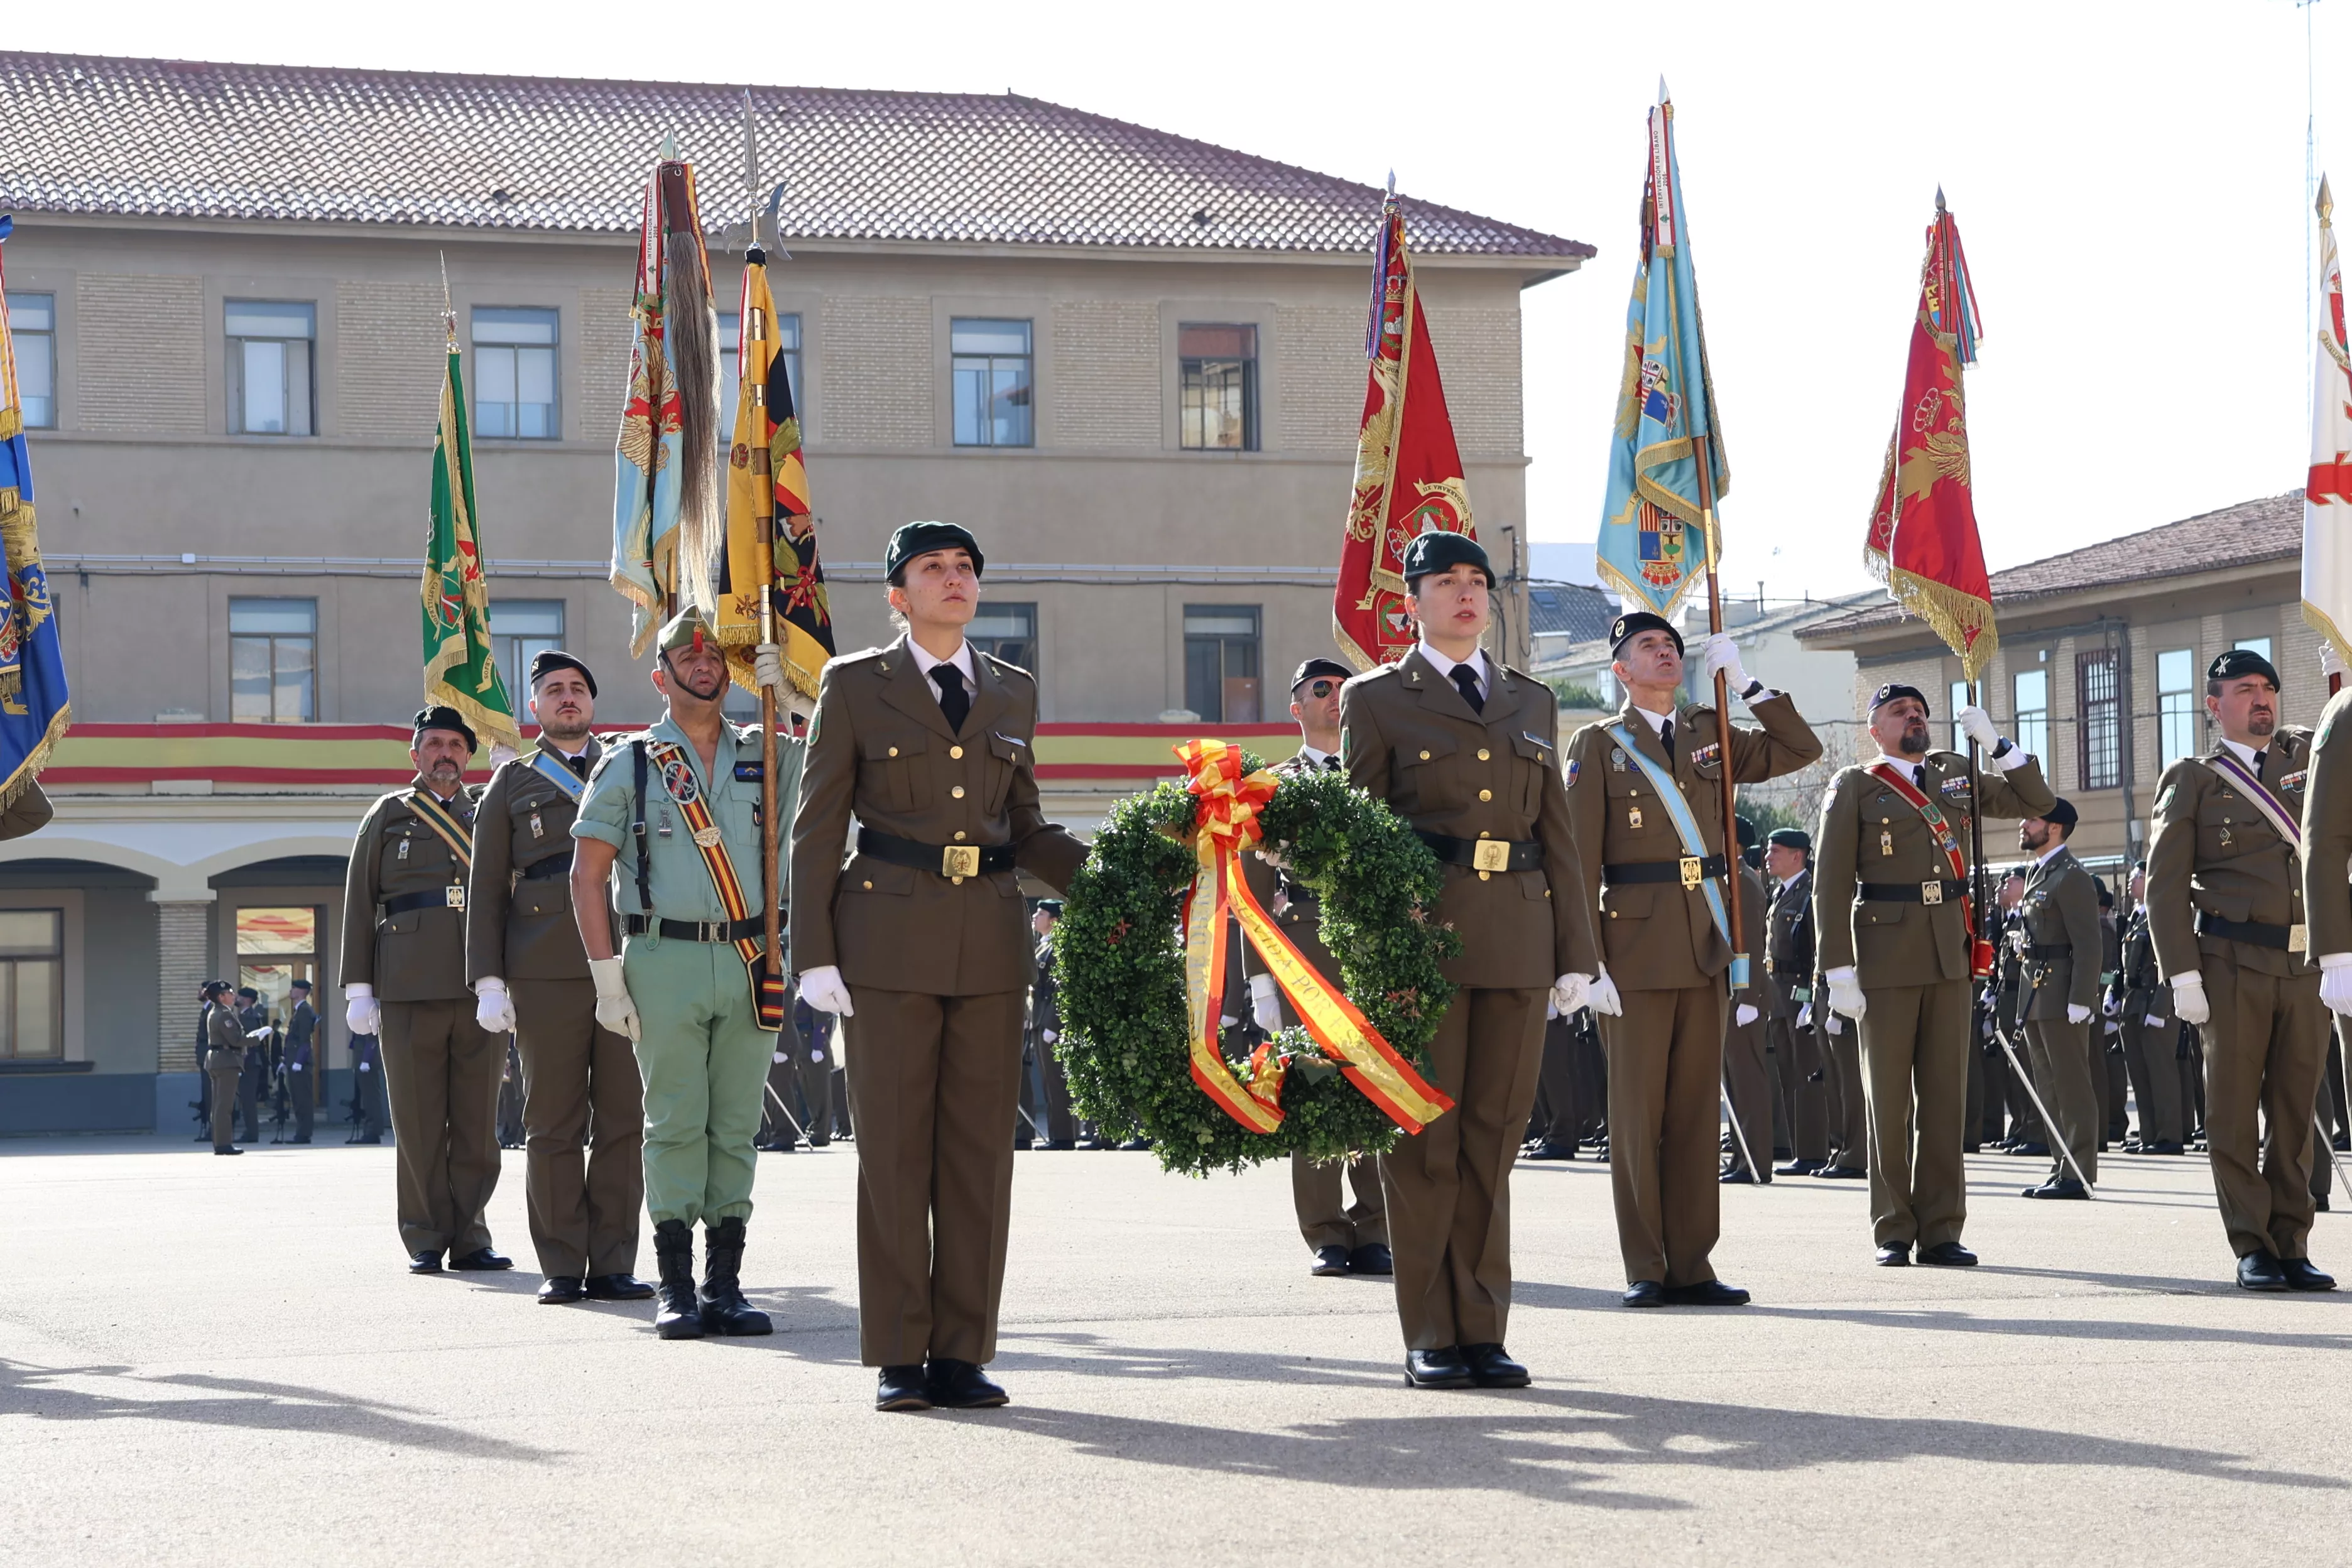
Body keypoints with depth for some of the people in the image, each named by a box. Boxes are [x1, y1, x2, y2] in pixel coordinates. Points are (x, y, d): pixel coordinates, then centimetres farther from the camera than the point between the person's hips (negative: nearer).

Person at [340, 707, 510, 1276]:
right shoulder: (388, 816, 13)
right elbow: (359, 904, 10)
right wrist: (358, 987, 2)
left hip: (481, 988, 2)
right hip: (410, 988, -2)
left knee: (478, 1120, 1)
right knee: (419, 1121, -2)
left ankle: (470, 1236, 7)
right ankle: (426, 1239, 5)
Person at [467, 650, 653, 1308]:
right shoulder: (512, 784, 12)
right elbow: (486, 890, 8)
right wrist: (488, 980, -2)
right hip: (546, 975, -2)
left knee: (623, 1122, 0)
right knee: (552, 1127, -1)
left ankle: (613, 1265, 5)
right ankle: (562, 1268, 3)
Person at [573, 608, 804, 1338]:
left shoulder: (768, 757, 12)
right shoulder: (627, 765, 5)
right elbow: (587, 876, 3)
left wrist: (795, 689, -5)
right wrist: (608, 977, -5)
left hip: (750, 964, 3)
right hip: (665, 961, -3)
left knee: (736, 1126, 5)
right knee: (676, 1125, -3)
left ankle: (724, 1285, 10)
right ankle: (676, 1289, 1)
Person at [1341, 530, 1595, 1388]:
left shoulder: (1532, 701, 17)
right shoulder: (1376, 699, 6)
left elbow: (1557, 833, 15)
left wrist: (1576, 954, 8)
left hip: (1518, 942, 4)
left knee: (1493, 1137, 5)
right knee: (1425, 1139, -1)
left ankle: (1483, 1328, 11)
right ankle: (1430, 1338, 5)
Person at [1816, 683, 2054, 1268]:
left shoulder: (1958, 775, 15)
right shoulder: (1854, 787, 2)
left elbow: (2037, 802, 14)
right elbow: (1831, 883, -3)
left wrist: (1994, 742, 3)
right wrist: (1839, 971, -10)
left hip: (1950, 955, 4)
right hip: (1885, 958, -4)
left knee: (1946, 1095, 3)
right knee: (1889, 1099, 0)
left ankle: (1941, 1230, 6)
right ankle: (1893, 1232, 6)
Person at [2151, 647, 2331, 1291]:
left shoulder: (2305, 753, 14)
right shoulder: (2191, 780, 4)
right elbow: (2164, 885, -2)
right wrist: (2183, 975, -10)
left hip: (2307, 965, 3)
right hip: (2234, 965, -3)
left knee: (2295, 1111, 5)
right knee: (2234, 1111, -1)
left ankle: (2292, 1246, 10)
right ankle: (2253, 1250, 5)